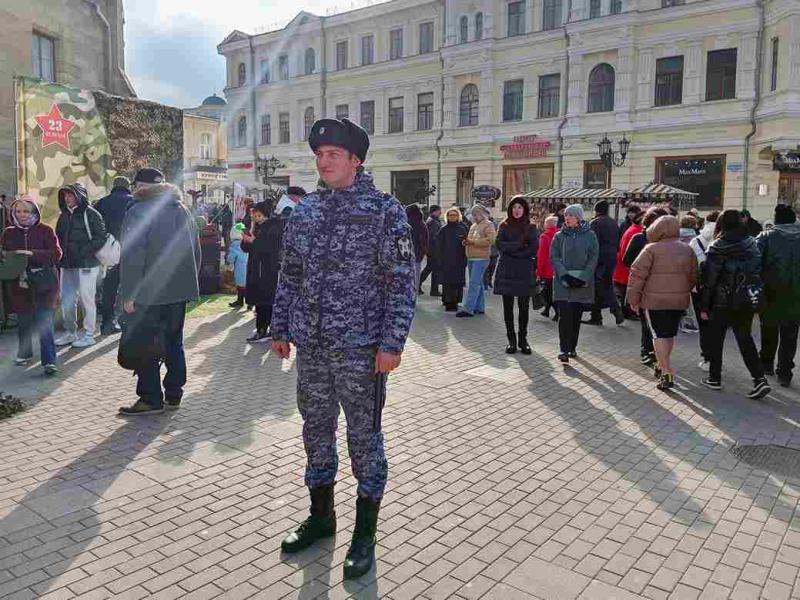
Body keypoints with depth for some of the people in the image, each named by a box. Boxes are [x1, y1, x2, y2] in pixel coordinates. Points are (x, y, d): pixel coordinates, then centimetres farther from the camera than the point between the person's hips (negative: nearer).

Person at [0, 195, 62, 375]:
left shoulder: (45, 230, -2)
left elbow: (56, 253, -11)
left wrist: (32, 254, -22)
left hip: (44, 284, -4)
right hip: (20, 284, 4)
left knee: (44, 322, -9)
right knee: (23, 321, 13)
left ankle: (49, 361, -7)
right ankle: (24, 353, 34)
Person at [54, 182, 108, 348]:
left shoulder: (90, 214, -7)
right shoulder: (64, 215, 15)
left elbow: (101, 237, -13)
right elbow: (59, 237, 22)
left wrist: (83, 251, -19)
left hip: (86, 264, -7)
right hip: (67, 264, 7)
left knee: (87, 299, 0)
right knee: (66, 300, 11)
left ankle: (88, 335, 10)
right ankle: (70, 332, 25)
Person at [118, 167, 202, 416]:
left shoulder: (138, 211, -10)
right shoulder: (183, 211, 12)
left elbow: (132, 257, -16)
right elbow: (196, 252, 16)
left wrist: (128, 295, -12)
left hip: (150, 293, -7)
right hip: (180, 290, 7)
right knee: (174, 342, 14)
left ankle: (151, 399, 5)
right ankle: (174, 394, 21)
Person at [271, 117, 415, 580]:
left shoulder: (385, 210, -6)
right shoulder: (305, 211, 10)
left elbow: (402, 282, -10)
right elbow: (290, 277, 15)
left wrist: (392, 343, -15)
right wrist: (280, 329, 12)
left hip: (361, 348, -5)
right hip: (310, 346, 5)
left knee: (364, 437, 6)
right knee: (316, 431, 16)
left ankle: (366, 534, 22)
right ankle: (321, 517, 35)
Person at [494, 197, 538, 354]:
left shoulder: (531, 228, 7)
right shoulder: (504, 226, 8)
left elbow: (533, 249, -4)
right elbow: (499, 244, -6)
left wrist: (511, 250, -11)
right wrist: (519, 244, -12)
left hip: (524, 272, 0)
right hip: (506, 271, 1)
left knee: (524, 307, 1)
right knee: (508, 307, 3)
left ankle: (523, 339, 13)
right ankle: (511, 340, 11)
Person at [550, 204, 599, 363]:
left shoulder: (590, 235, 3)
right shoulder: (559, 236, 5)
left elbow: (593, 259, -1)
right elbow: (554, 257, 0)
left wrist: (583, 278, -12)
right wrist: (565, 275, -14)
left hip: (582, 283, 1)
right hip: (563, 282, 0)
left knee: (576, 316, 7)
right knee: (565, 315, -10)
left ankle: (572, 347, 20)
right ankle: (564, 350, -10)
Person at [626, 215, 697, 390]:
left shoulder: (652, 249, -9)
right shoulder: (687, 250, 8)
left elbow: (637, 275, -11)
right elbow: (693, 277, 15)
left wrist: (633, 299, -3)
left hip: (655, 301, -5)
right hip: (679, 301, 5)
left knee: (660, 335, -1)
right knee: (670, 334, 17)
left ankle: (667, 374, -7)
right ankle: (662, 366, 31)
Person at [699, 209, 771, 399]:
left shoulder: (717, 248, -11)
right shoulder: (752, 244, 2)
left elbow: (709, 279, -11)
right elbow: (759, 272, 5)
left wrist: (704, 306, -4)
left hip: (723, 303, -4)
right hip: (747, 303, 4)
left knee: (716, 340, 11)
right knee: (745, 339, 13)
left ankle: (714, 378, 17)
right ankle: (760, 379, 4)